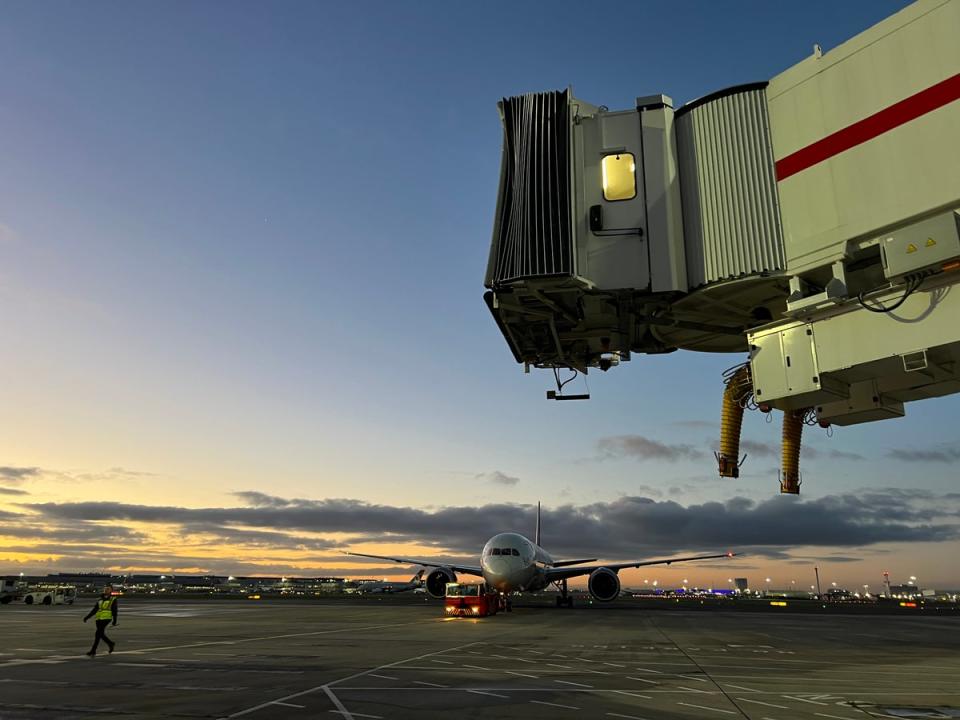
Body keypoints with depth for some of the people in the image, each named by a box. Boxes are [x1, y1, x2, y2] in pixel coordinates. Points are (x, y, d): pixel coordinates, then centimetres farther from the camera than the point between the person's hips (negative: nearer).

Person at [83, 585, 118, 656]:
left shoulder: (113, 600, 1)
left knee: (98, 634, -12)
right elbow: (94, 610, 16)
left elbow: (114, 611, -2)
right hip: (99, 619, 6)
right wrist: (87, 617, 7)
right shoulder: (100, 599, 16)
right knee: (101, 634, 9)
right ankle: (111, 644, 31)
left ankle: (93, 651, -7)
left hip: (106, 618, -6)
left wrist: (115, 620, -7)